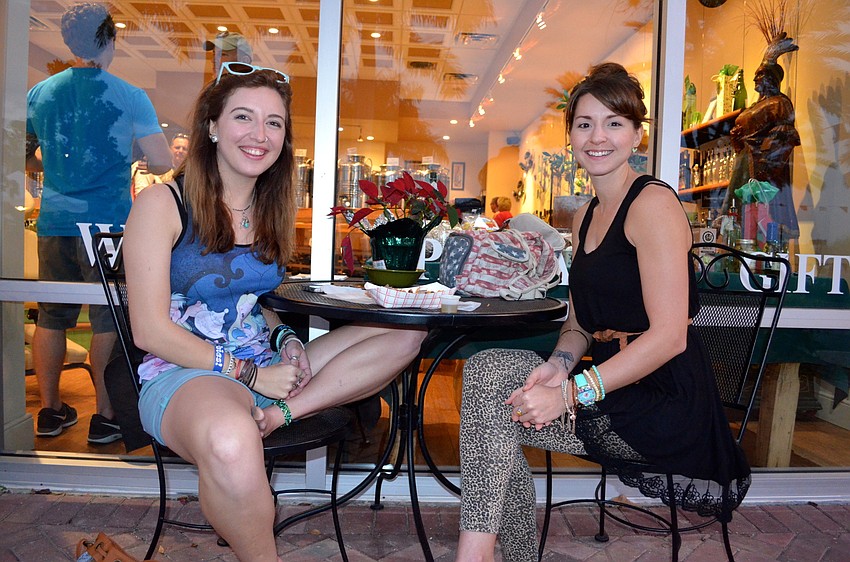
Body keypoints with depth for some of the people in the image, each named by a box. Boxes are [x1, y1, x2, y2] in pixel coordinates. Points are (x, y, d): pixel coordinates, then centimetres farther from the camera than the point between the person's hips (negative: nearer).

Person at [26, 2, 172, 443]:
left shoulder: (39, 94, 7)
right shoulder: (130, 97, -6)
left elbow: (24, 159, 16)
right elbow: (164, 164, -4)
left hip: (54, 222, 5)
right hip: (109, 222, -4)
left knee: (50, 318, 14)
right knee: (108, 322, 3)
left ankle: (50, 411, 25)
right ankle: (105, 417, 10)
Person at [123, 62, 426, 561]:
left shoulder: (273, 210, 14)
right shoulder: (162, 203, -5)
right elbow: (150, 330, -10)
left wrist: (287, 340, -2)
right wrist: (249, 373, -14)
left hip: (264, 369, 7)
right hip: (183, 373, -6)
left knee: (408, 333, -6)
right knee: (230, 442, -44)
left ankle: (282, 413, -19)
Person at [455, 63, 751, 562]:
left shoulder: (653, 203, -11)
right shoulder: (586, 217, 15)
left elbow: (669, 335, -18)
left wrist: (571, 392, -23)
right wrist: (560, 363, -8)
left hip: (663, 400, -8)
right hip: (617, 387, 8)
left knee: (493, 395, -19)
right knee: (487, 366, -10)